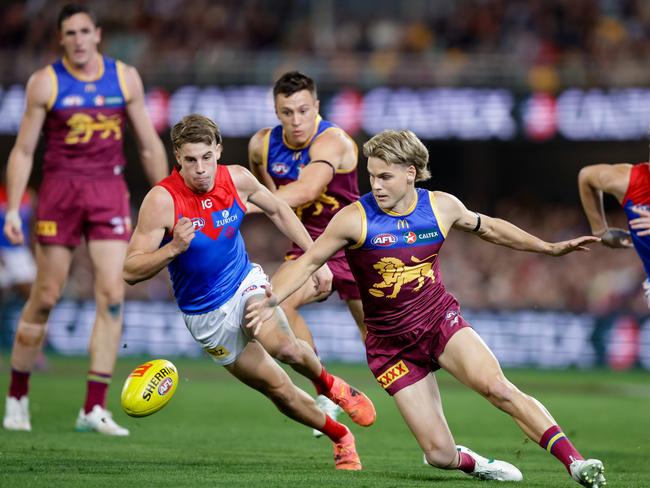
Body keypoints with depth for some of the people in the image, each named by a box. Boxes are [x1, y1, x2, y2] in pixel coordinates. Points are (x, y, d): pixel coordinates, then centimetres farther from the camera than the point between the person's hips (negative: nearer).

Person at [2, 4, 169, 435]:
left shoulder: (126, 78, 5)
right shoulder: (45, 82, -2)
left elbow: (149, 145, 11)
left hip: (109, 193, 2)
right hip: (59, 190, -2)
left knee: (112, 296, -9)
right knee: (46, 298, 1)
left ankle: (94, 409, -7)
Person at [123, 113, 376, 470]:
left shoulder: (237, 179, -11)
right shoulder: (162, 200, -24)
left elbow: (277, 210, 11)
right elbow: (131, 270, -22)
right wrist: (174, 248, -38)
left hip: (245, 282, 1)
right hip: (206, 315, -1)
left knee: (283, 345, -29)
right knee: (278, 388, -1)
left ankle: (328, 384, 4)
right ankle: (341, 437, 22)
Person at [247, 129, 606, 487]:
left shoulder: (442, 206, -4)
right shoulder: (355, 219, -14)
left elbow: (487, 228, 15)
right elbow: (308, 261, -8)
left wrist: (551, 248, 19)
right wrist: (272, 299, -25)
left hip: (440, 320, 1)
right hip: (391, 343, -1)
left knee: (495, 386, -28)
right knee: (440, 455, -9)